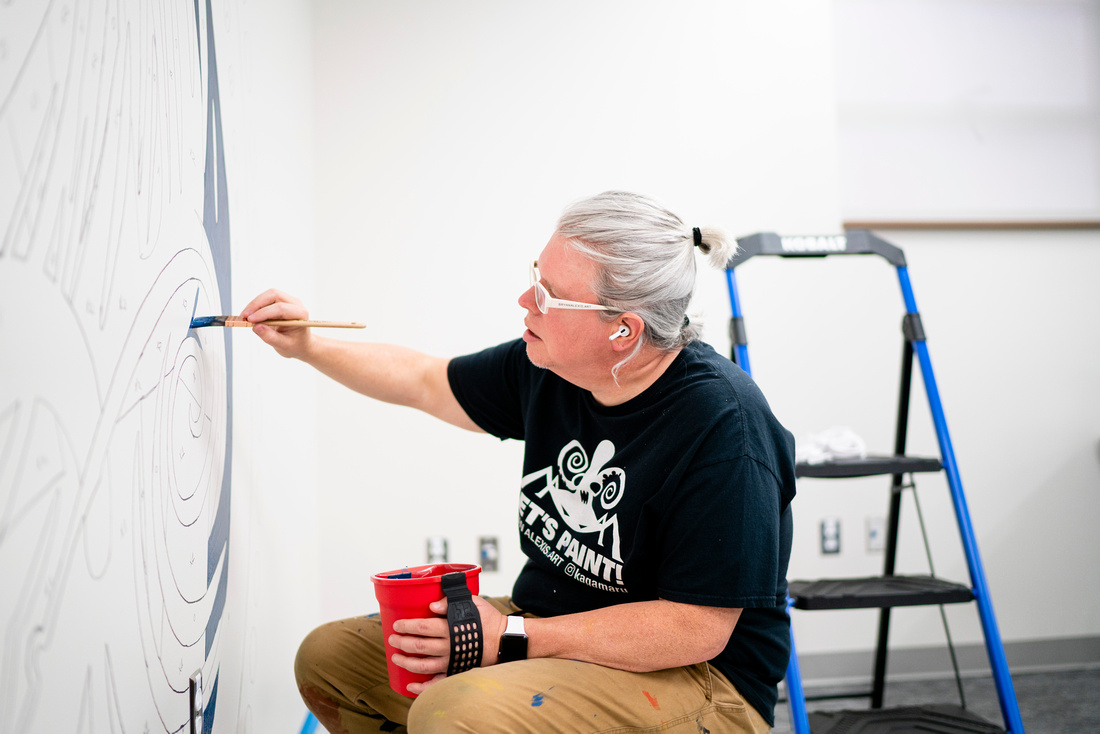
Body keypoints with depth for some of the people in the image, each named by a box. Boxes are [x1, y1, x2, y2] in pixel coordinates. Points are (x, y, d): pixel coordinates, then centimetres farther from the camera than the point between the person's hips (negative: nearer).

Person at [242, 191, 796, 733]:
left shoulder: (722, 427, -25)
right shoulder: (549, 367, -1)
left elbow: (697, 628, -26)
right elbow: (424, 382, 18)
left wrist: (512, 638, -25)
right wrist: (307, 348, 9)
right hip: (550, 625, 8)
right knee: (328, 656, 8)